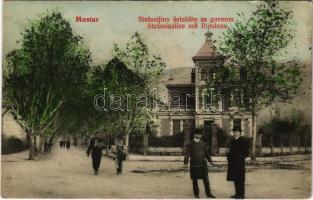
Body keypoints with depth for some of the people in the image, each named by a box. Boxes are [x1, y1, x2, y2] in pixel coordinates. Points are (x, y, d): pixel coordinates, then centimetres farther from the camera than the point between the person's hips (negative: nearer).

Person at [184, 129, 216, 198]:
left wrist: (210, 161, 16)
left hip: (203, 164, 4)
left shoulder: (202, 143, 11)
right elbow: (187, 154, -11)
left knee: (206, 179, 5)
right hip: (194, 165, -3)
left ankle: (208, 193, 16)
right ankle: (196, 194, 17)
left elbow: (206, 152, 18)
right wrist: (185, 163, -22)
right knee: (195, 180, 5)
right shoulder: (190, 144, -2)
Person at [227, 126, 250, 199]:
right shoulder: (232, 141, 17)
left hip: (240, 163, -7)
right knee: (235, 179, 10)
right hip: (233, 163, 7)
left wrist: (240, 158, -15)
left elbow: (246, 153, -7)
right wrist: (228, 156, 7)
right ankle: (237, 193, 19)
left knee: (240, 179, -3)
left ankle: (241, 194, 3)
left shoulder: (244, 141, -5)